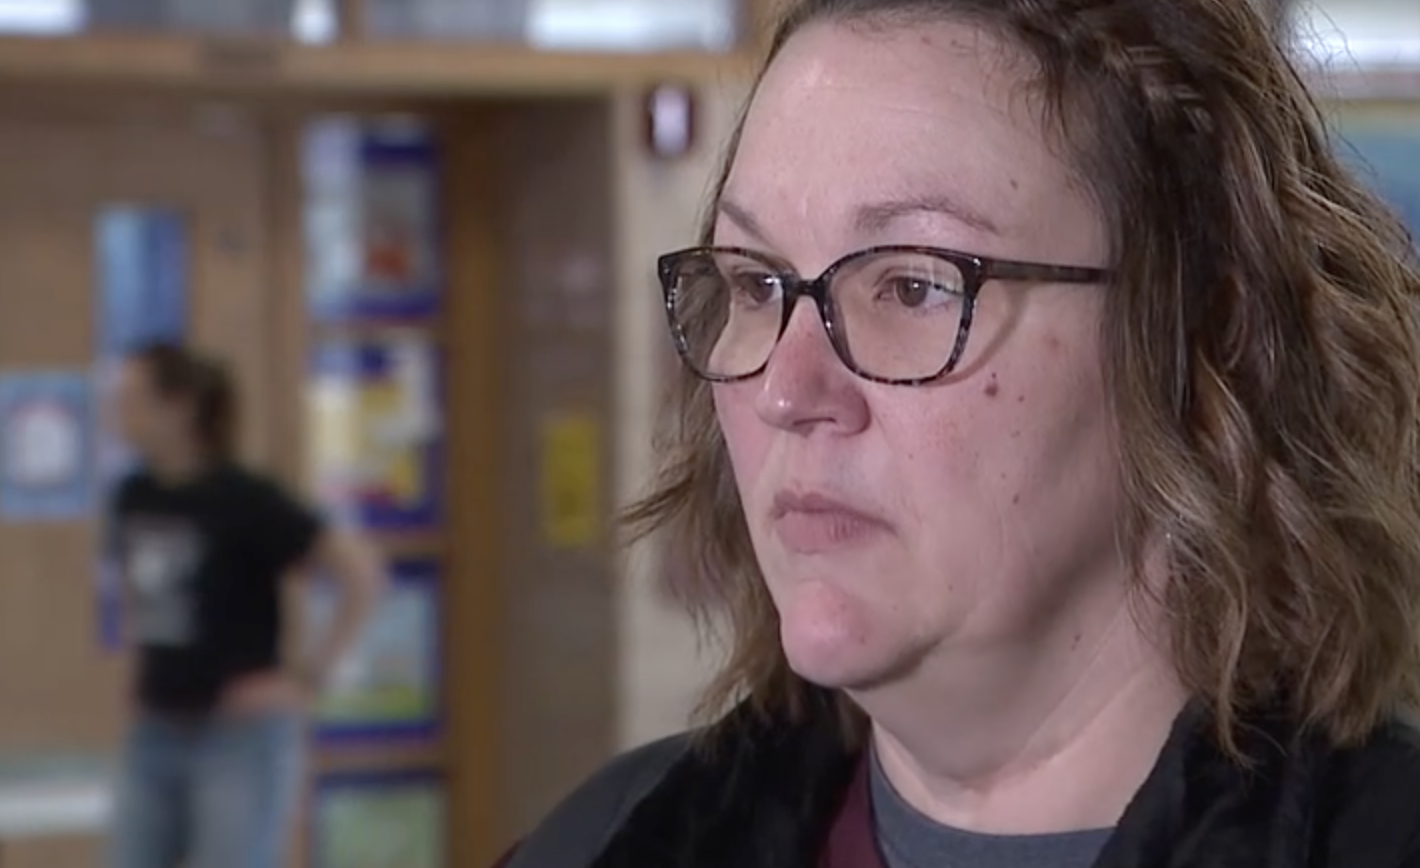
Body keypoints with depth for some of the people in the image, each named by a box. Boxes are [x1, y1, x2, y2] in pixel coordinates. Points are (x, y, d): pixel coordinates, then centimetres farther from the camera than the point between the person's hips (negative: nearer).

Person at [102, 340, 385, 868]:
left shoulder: (243, 501, -14)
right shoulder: (133, 497, 5)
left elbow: (362, 574, -16)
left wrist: (309, 675, -14)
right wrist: (140, 650, 13)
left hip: (240, 733, -7)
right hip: (155, 734, 7)